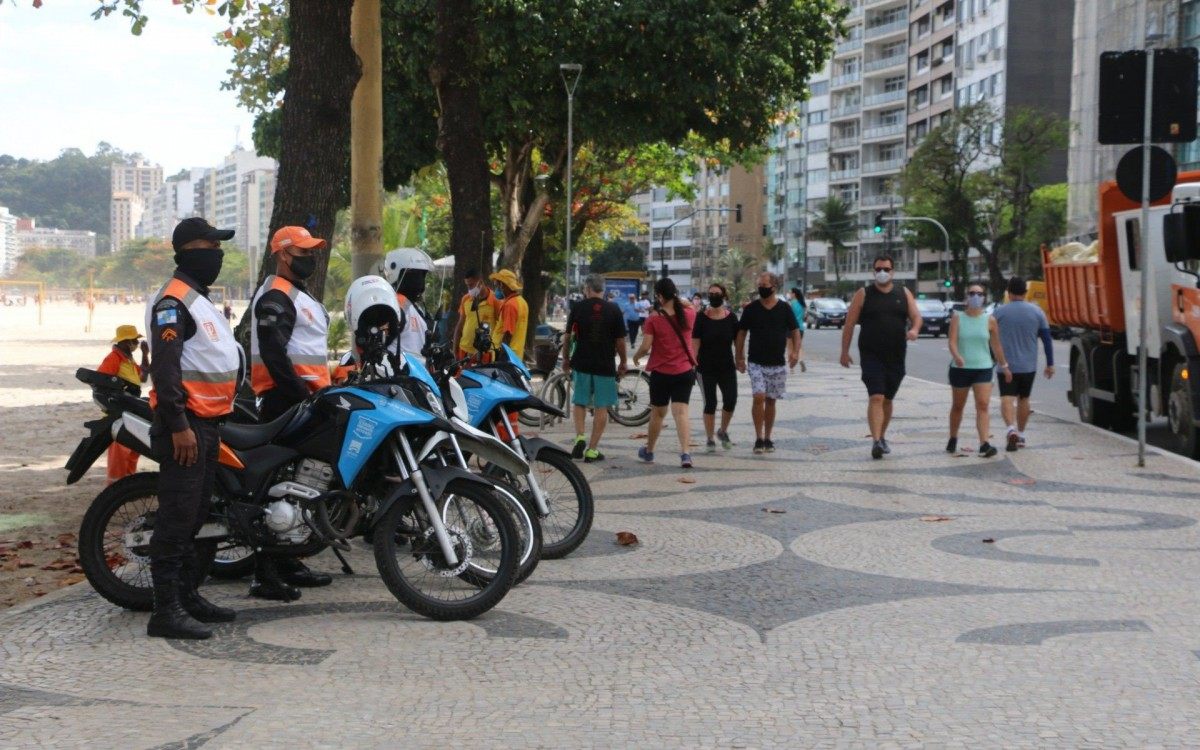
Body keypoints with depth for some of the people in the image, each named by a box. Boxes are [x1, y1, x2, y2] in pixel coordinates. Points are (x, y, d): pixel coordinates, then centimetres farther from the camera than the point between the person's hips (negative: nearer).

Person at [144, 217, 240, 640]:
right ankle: (166, 612, -9)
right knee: (177, 517, -10)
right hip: (185, 424, -10)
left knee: (194, 516, 16)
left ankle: (188, 596, 25)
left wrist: (221, 415, 25)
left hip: (207, 423, 10)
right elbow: (164, 366, -21)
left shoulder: (200, 300, 20)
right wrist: (179, 425, -25)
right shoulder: (173, 300, -13)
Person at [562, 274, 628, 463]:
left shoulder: (578, 307, -1)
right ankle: (592, 450, 4)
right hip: (605, 365, -1)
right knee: (601, 407, 5)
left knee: (579, 402, 17)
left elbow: (568, 336, 4)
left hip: (581, 363, 1)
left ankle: (579, 437, -2)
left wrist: (566, 359, 18)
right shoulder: (614, 309, -2)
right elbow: (620, 340, -1)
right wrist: (623, 363, 13)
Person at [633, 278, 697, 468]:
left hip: (661, 372, -2)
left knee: (657, 413, 14)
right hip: (685, 372, 2)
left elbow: (645, 346, -13)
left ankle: (649, 451, 31)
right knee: (681, 412, -2)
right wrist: (677, 300, 17)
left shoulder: (653, 319, -12)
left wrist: (636, 356, 5)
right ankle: (685, 453, -18)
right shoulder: (689, 314, -1)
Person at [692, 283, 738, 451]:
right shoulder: (702, 317, -3)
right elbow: (695, 341, -5)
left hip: (727, 367, 2)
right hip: (706, 368, -2)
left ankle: (723, 431, 22)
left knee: (730, 401, -4)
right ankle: (709, 439, 12)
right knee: (710, 403, 1)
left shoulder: (731, 317, 2)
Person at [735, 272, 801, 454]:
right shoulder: (751, 308, 1)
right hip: (756, 362, -1)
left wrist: (795, 352, -8)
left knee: (771, 401, 8)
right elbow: (741, 333, 7)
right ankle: (759, 438, -8)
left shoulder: (784, 308, 1)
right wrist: (740, 357, 2)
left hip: (777, 364, 1)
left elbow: (795, 331, 7)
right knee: (759, 397, -15)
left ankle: (767, 439, 18)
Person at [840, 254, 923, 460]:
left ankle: (882, 437, 28)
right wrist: (844, 351, -3)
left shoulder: (904, 294, 10)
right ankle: (876, 441, -23)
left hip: (896, 356, 4)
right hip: (871, 356, -4)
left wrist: (914, 330, -17)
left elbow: (916, 316, 7)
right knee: (876, 397, -16)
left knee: (888, 399, 13)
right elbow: (849, 323, 2)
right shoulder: (863, 294, 2)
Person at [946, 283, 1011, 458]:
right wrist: (956, 356, -31)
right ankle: (953, 439, 33)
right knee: (957, 406, 14)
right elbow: (952, 341, -12)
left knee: (983, 406, -14)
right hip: (960, 369, 0)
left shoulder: (989, 320, 2)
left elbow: (996, 345, 9)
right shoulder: (957, 319, 0)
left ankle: (984, 444, -21)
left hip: (983, 369, 0)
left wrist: (1004, 366, 12)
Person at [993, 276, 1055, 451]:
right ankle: (1021, 434, 23)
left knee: (1007, 398, -8)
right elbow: (1047, 340, 4)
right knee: (1023, 399, 15)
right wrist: (1050, 364, 11)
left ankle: (1011, 429, -30)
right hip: (1028, 366, 3)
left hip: (1006, 365, -3)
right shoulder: (1037, 312, 2)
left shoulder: (999, 312, -4)